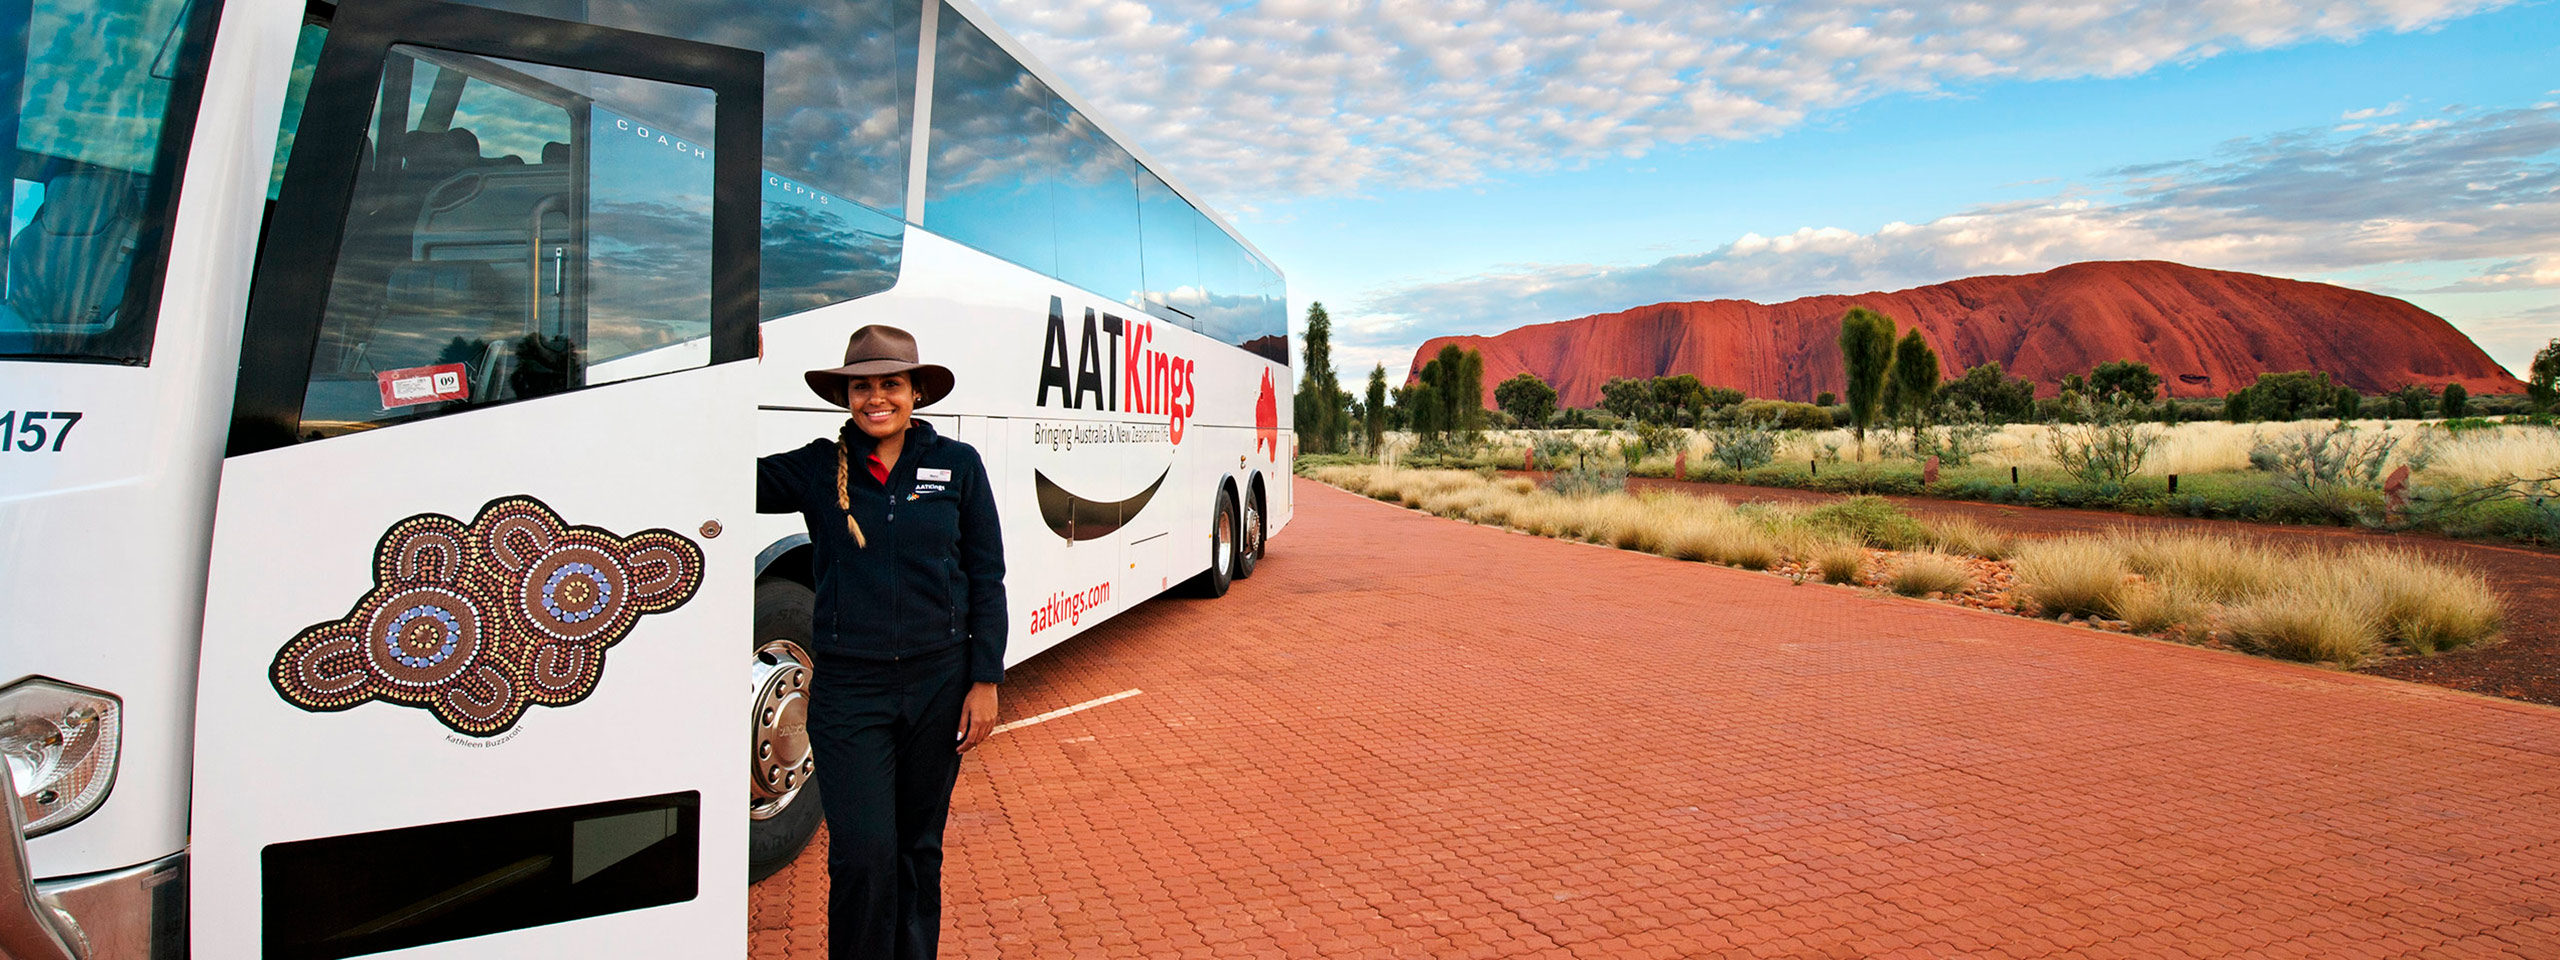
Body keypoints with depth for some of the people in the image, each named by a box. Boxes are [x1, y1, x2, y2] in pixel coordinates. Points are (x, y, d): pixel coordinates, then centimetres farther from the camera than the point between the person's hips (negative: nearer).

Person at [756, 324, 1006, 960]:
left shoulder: (957, 465, 2)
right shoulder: (816, 469, 3)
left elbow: (987, 580, 3)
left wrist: (985, 681, -2)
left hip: (938, 683, 1)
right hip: (847, 688, -1)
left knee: (918, 849, 14)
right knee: (863, 855, -6)